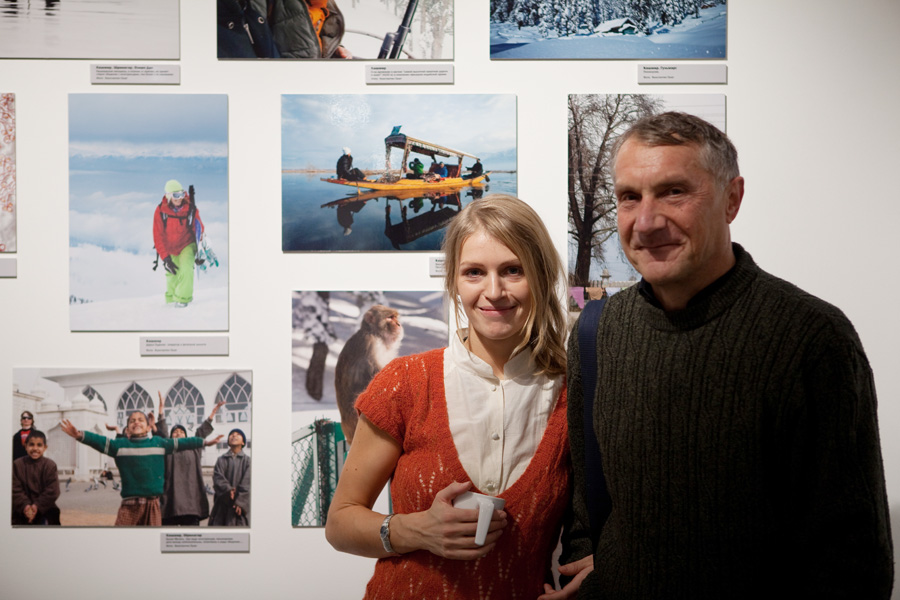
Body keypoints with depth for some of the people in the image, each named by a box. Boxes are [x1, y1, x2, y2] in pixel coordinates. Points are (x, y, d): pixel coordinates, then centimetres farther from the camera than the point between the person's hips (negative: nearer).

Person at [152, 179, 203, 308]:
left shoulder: (190, 208, -19)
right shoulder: (160, 211, -19)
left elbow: (199, 229, -3)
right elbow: (158, 236, -14)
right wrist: (165, 257, -18)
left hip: (187, 245, -1)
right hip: (170, 248, 1)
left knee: (186, 269, -23)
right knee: (172, 274, 8)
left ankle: (183, 298, -10)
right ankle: (171, 297, 35)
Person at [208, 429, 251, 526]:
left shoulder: (247, 460, 9)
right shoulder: (221, 460, 13)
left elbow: (247, 482, -2)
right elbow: (217, 478, -2)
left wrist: (240, 501, -13)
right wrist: (227, 490, -20)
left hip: (241, 505, -1)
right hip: (223, 503, 1)